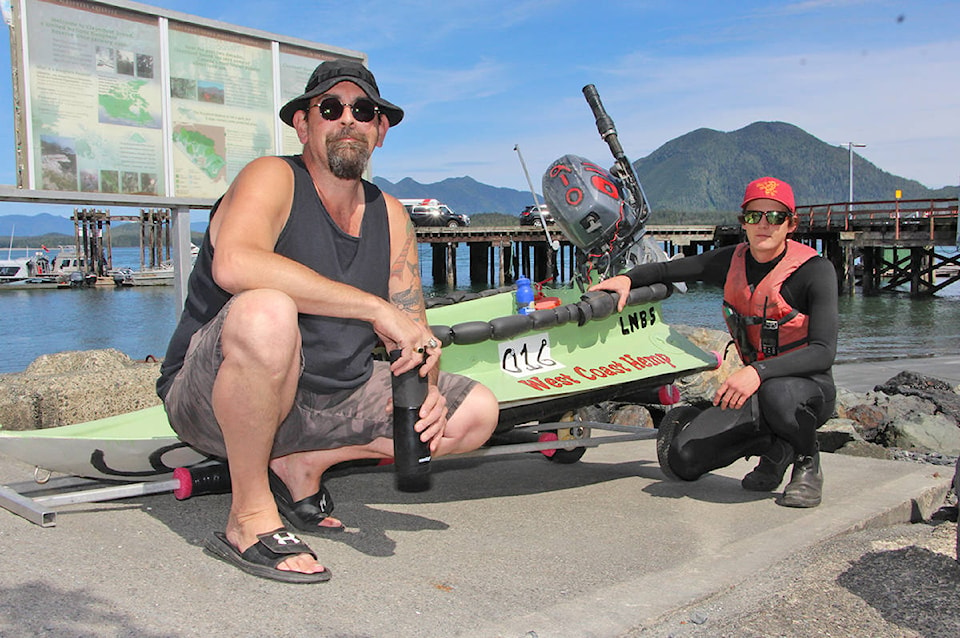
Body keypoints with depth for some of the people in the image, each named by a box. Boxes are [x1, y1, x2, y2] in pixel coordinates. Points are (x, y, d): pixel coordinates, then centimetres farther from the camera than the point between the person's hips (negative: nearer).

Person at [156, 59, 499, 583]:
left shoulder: (389, 215, 6)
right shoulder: (273, 178, -13)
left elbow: (413, 329, 8)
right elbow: (234, 265, -35)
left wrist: (426, 387, -14)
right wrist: (376, 308, -34)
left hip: (330, 398, 7)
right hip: (207, 399, -6)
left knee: (476, 412, 1)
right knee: (267, 312, -40)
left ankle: (303, 464, 8)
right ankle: (250, 519, -20)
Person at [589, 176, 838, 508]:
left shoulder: (815, 270, -15)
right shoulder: (731, 261, -1)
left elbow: (824, 352, -25)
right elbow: (667, 270, 12)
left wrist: (759, 372, -39)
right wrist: (628, 278, -9)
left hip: (809, 388, -4)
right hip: (754, 387, 5)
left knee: (777, 393, -42)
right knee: (681, 458, -11)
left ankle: (808, 462, -7)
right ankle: (775, 447, 12)